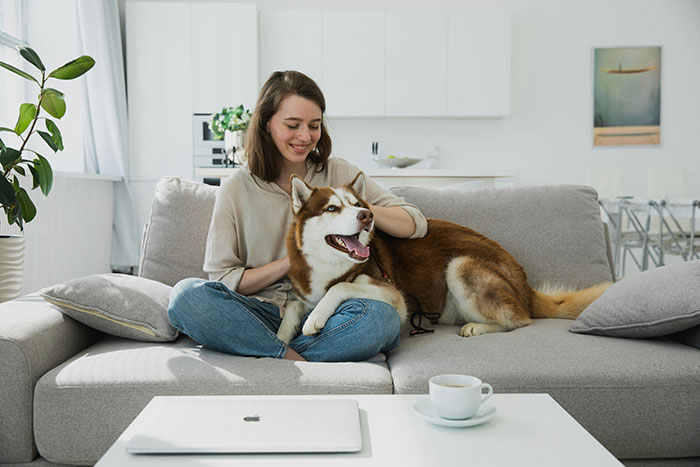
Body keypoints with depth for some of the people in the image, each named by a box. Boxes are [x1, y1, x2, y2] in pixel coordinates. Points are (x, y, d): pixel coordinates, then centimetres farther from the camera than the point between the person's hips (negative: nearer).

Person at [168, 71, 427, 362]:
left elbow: (416, 225, 5)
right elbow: (223, 281, 1)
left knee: (382, 317, -32)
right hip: (261, 313, 0)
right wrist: (292, 260, -8)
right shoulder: (235, 190, 3)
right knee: (186, 294, -27)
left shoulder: (339, 174, 7)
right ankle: (296, 360, -25)